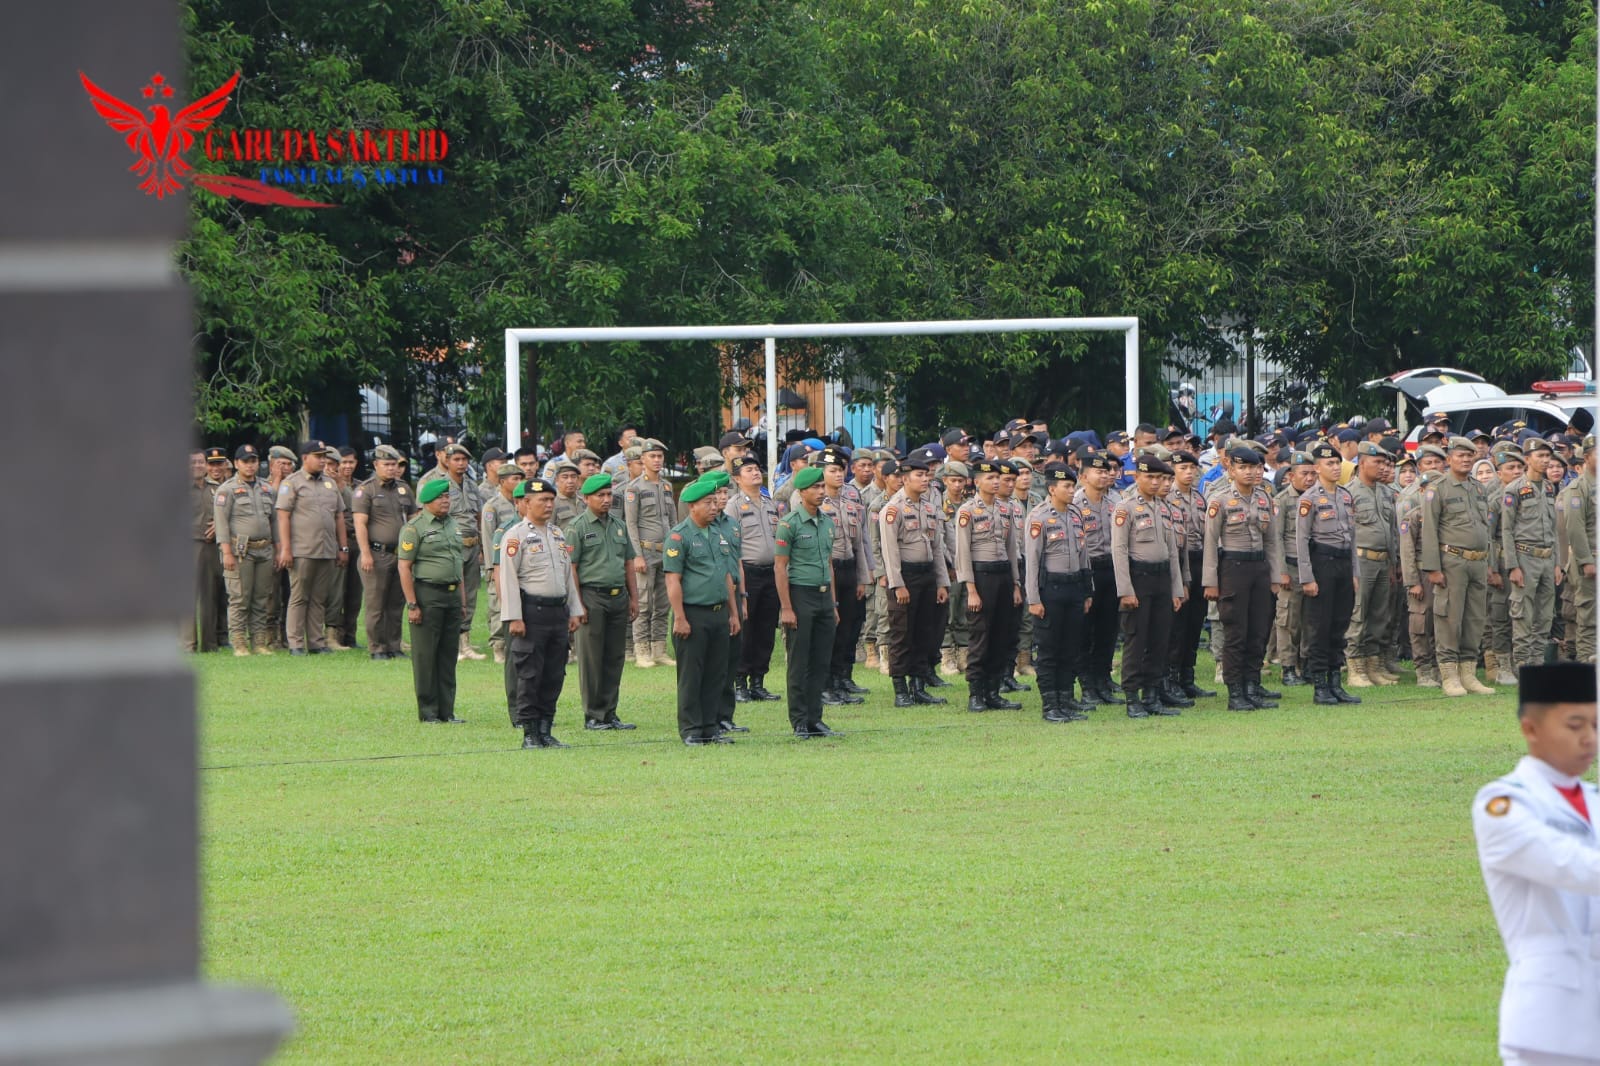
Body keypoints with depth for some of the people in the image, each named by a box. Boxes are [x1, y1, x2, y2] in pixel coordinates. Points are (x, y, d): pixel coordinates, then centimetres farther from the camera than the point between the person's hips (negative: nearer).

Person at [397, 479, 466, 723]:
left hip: (452, 595, 7)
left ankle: (447, 710, 12)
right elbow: (404, 567, -11)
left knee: (449, 655, 8)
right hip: (427, 594, -7)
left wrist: (462, 599, 18)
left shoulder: (452, 525, 16)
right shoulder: (415, 527, -7)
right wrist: (412, 605, -16)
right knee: (426, 656, -2)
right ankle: (428, 711, 2)